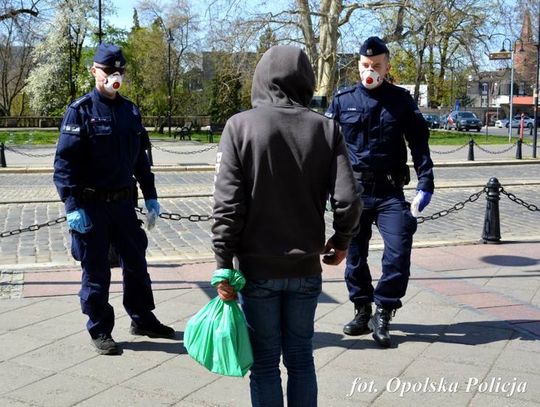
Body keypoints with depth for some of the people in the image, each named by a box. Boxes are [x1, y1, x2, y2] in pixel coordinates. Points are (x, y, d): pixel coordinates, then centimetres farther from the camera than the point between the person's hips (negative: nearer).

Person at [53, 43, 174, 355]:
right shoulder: (80, 111, -9)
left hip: (124, 202, 6)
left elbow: (140, 157, 16)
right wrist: (73, 206, -19)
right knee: (96, 271, 5)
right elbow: (65, 162, -13)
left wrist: (150, 196, 13)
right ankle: (100, 331, 20)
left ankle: (142, 319, 33)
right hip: (92, 206, -5)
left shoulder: (130, 111, 9)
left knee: (136, 263, 15)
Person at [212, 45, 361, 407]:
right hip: (306, 268, 2)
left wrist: (224, 266, -5)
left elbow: (227, 205, -12)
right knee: (301, 359, 15)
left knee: (265, 363, 9)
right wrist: (341, 243, 11)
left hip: (256, 269, -1)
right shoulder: (326, 128, -3)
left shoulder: (240, 125, -7)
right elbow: (348, 201, -8)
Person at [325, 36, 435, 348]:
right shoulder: (343, 100, 5)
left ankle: (383, 315, 2)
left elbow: (419, 142, 5)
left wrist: (426, 182, -3)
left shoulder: (401, 100, 4)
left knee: (399, 250, -13)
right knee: (355, 254, 10)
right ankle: (362, 311, 27)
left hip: (390, 192, -1)